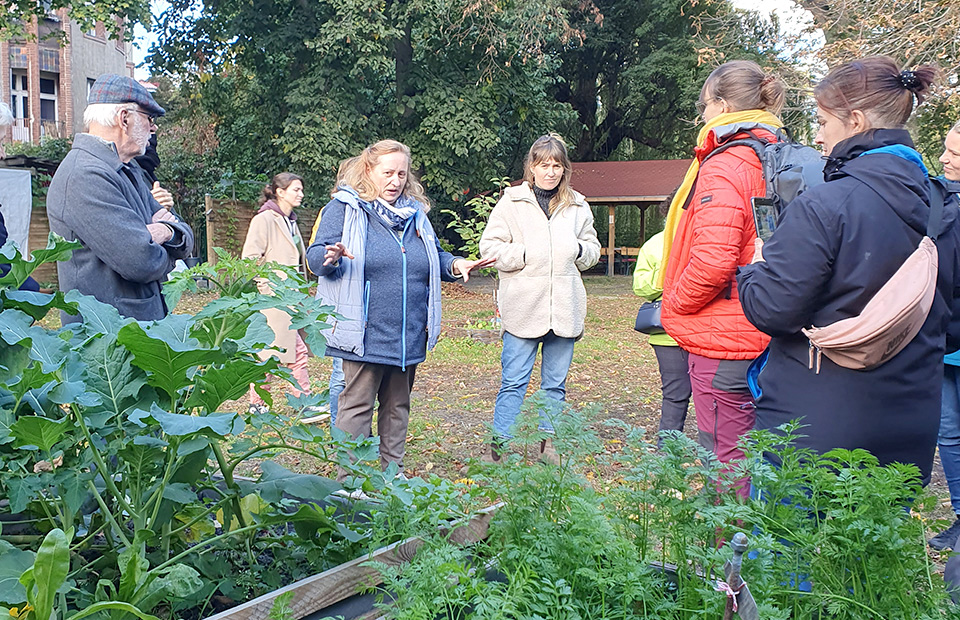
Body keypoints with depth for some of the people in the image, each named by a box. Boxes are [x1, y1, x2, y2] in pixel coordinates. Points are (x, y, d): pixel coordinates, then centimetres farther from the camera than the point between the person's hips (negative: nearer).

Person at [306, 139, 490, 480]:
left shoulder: (415, 212, 15)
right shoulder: (344, 208, -1)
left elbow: (434, 257, 23)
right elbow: (314, 256, -7)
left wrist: (454, 264, 1)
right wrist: (330, 257, -30)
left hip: (409, 334, 6)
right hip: (366, 333, -5)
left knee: (398, 405, 14)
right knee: (358, 404, -1)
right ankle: (349, 480, 11)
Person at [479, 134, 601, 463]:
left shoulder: (578, 207, 10)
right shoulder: (511, 202, 0)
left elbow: (593, 249, 18)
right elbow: (490, 247, -2)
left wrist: (579, 251, -4)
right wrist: (526, 255, -14)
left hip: (565, 309, 4)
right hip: (523, 308, -3)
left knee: (555, 384, 14)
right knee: (513, 382, -2)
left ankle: (549, 445, 26)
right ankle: (498, 446, 7)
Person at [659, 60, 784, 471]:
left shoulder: (723, 168, -16)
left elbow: (712, 260, -26)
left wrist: (673, 302, -10)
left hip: (722, 344, -9)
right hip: (761, 340, 9)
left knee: (725, 462, 0)